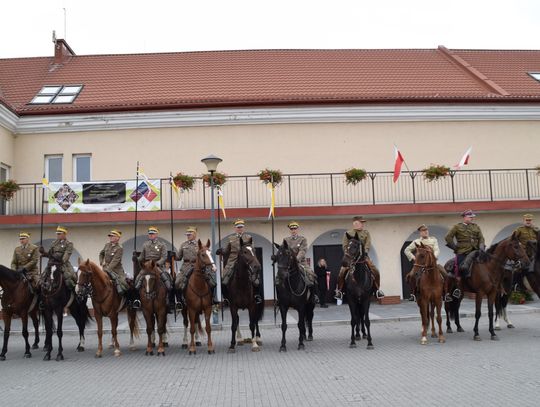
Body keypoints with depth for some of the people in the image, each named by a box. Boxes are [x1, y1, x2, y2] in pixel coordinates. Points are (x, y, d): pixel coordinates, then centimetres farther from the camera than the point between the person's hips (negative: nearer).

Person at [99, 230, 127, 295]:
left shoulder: (119, 248, -14)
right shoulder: (107, 245, 6)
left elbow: (115, 261, -21)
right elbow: (101, 254, 24)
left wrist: (107, 269, -28)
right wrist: (101, 262, 8)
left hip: (116, 270, -6)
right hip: (106, 269, 6)